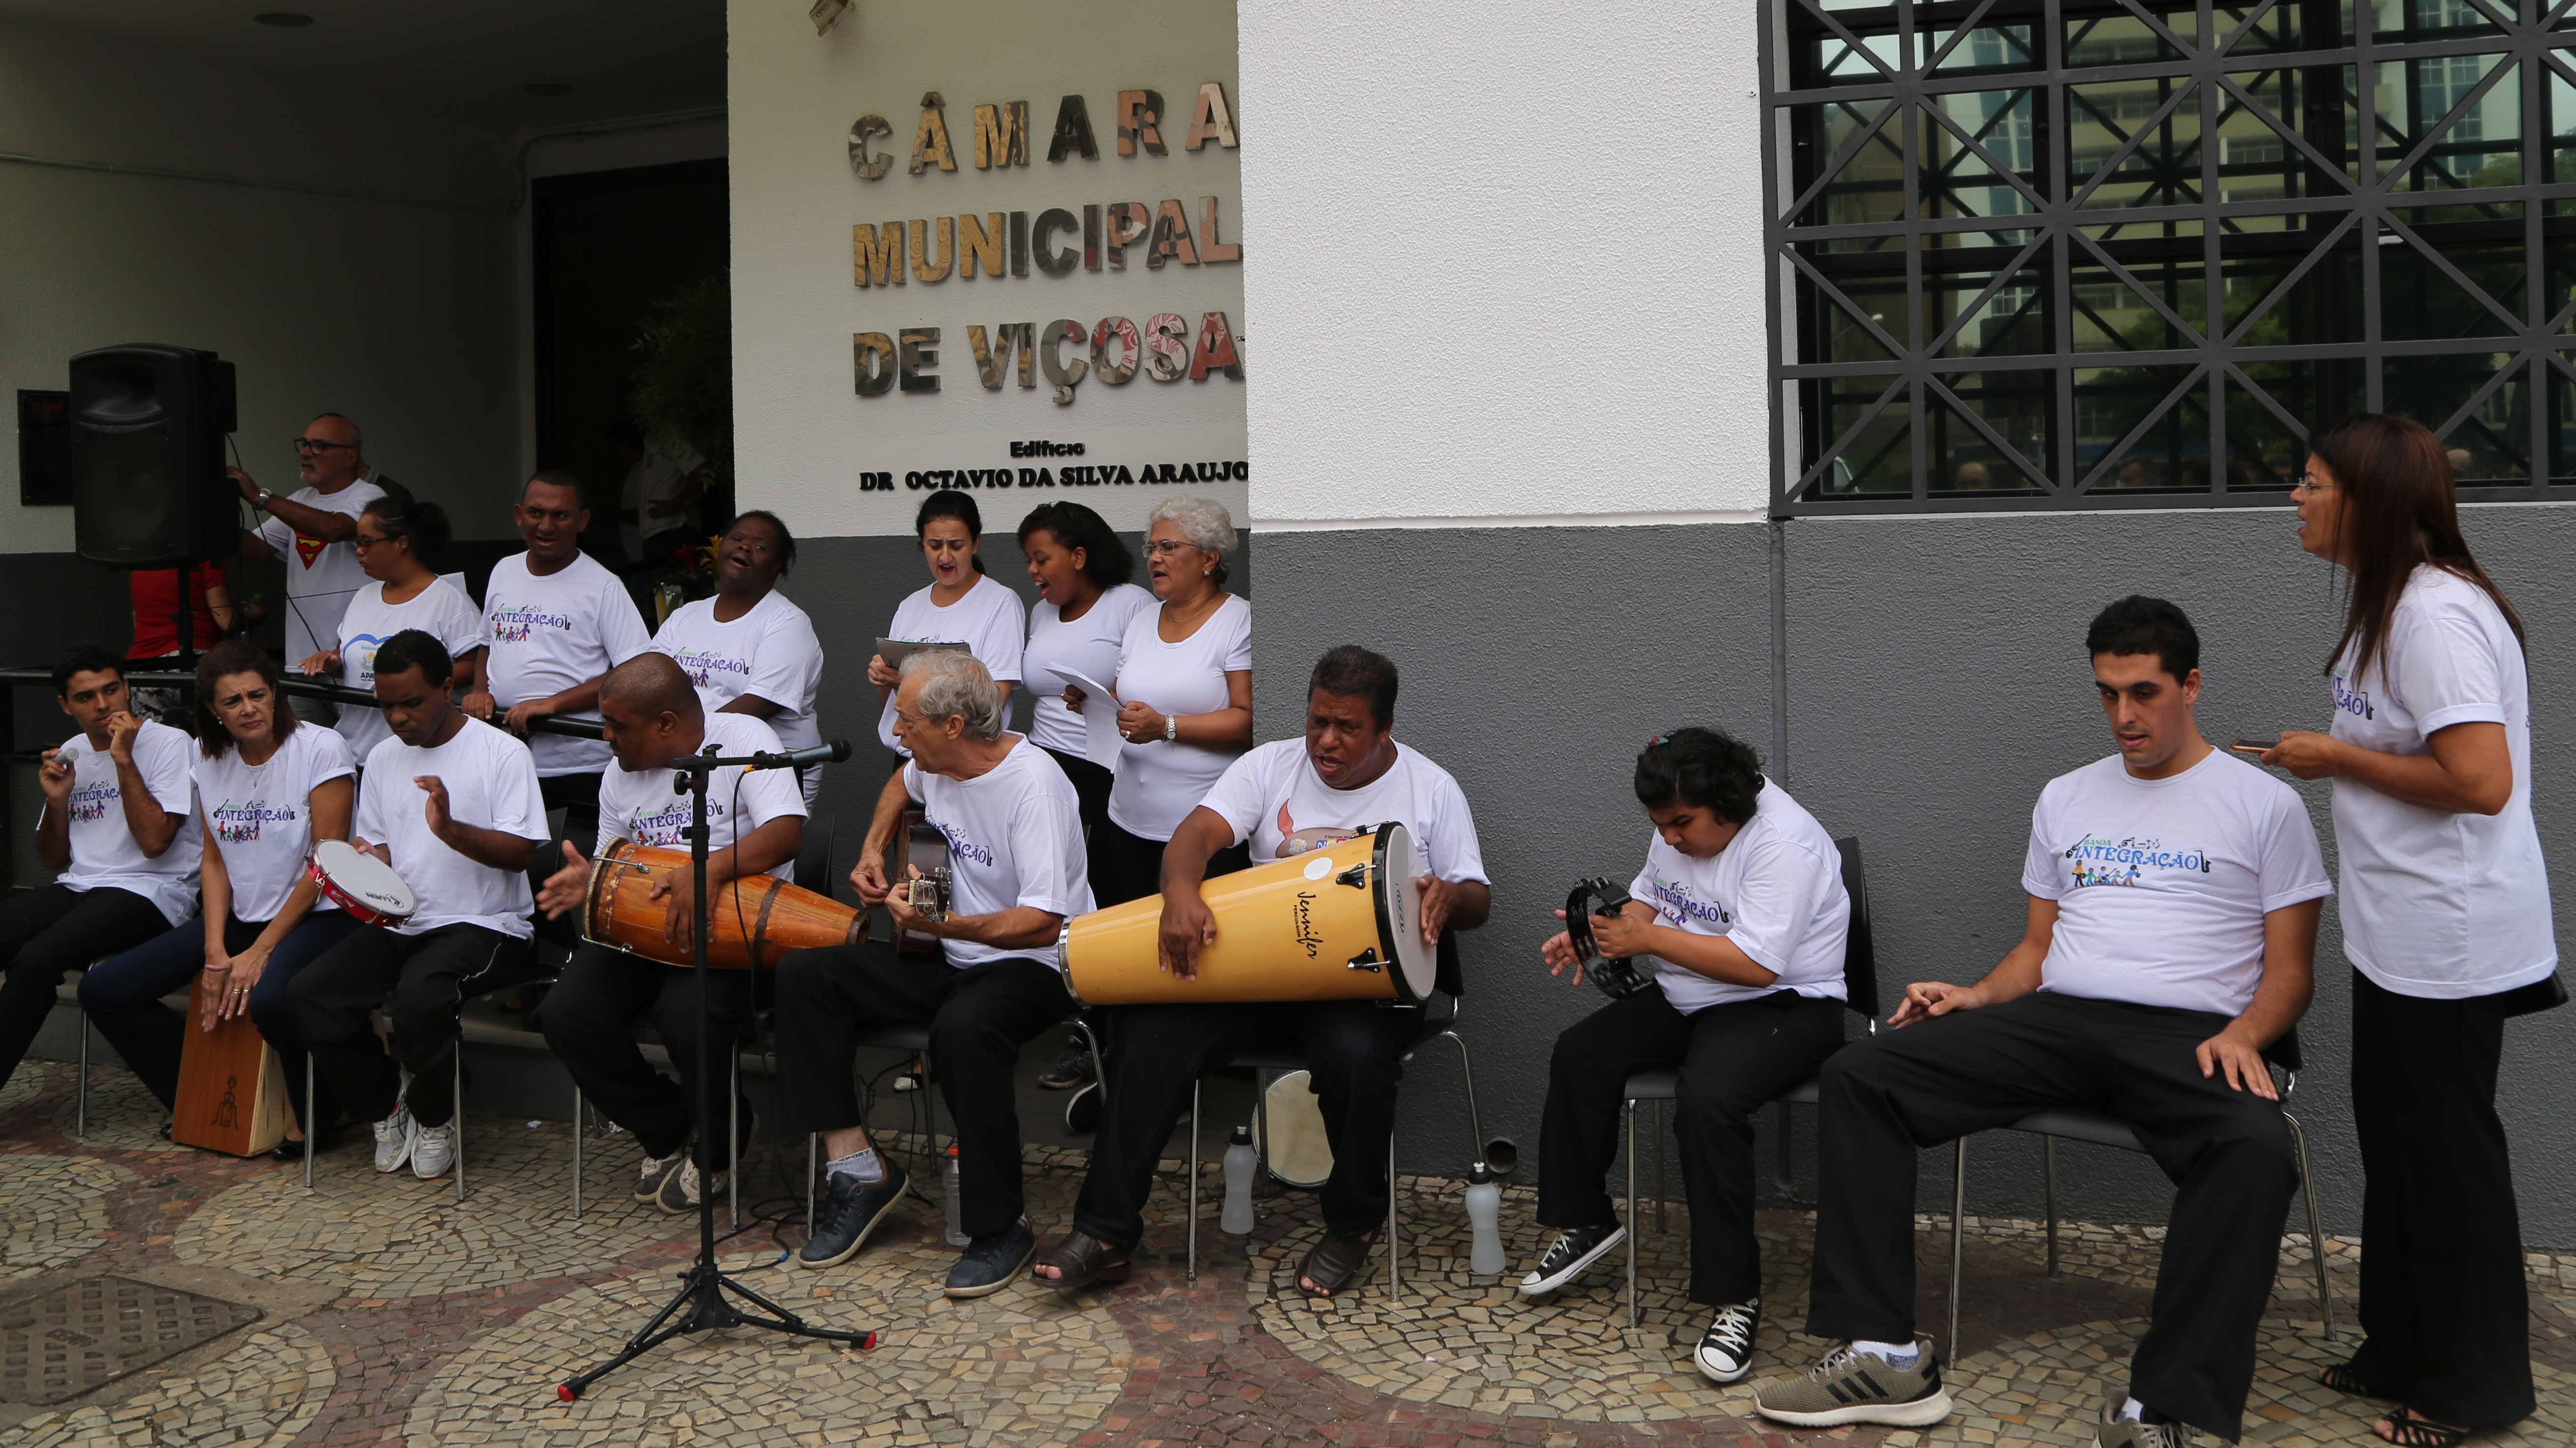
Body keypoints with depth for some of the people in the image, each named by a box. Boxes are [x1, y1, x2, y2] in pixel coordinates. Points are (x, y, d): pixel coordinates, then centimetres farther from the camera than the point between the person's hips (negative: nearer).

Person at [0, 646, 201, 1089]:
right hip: (77, 888, 6)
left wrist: (123, 759, -14)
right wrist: (57, 801, 1)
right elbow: (54, 862, 20)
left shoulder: (169, 744, -3)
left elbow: (154, 841, -14)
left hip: (148, 892, -6)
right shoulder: (72, 754, 16)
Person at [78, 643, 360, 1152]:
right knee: (102, 991, -3)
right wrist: (215, 952, -6)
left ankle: (313, 1116, -8)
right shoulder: (209, 759, 6)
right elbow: (215, 859, 9)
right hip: (239, 917, 7)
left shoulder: (322, 748, -12)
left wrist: (262, 950, -15)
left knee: (269, 1000, -39)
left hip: (316, 915, -7)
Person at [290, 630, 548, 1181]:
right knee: (307, 995, -18)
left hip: (482, 925, -6)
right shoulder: (383, 757, 15)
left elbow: (521, 852, -12)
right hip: (396, 922, 6)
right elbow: (371, 842, 19)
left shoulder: (503, 753, -5)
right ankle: (386, 1106, 5)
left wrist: (451, 829, -28)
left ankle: (434, 1115, -4)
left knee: (419, 997, -35)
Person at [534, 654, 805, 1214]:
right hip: (645, 928, 6)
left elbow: (788, 832, -21)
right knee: (564, 1014, -17)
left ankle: (719, 1144, -1)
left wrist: (709, 870, -36)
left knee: (687, 1013, -34)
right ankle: (667, 1131, 7)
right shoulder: (621, 777, 12)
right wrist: (589, 882, -5)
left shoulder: (744, 740, -8)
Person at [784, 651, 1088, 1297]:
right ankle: (858, 1169, -7)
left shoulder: (1034, 785, -22)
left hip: (1034, 965, -8)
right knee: (803, 975, -8)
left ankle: (1001, 1226, -24)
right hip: (950, 956, 8)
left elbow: (1043, 924, -28)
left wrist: (943, 924, -34)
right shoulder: (935, 763, 3)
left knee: (963, 1027, -40)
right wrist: (873, 850, 16)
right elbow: (902, 784, 32)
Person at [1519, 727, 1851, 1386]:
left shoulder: (1783, 844, -23)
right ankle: (1584, 1222, 11)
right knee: (1579, 1052, -7)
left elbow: (1756, 963, -29)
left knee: (1707, 1101, -33)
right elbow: (1647, 900, 19)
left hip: (1781, 1006, -9)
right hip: (1684, 999, 9)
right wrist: (1597, 935, -3)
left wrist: (1650, 939, -24)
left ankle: (1733, 1297, -25)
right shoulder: (1678, 831, 6)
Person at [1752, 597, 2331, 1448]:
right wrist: (1977, 996, 4)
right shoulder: (2065, 799, 22)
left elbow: (2289, 970, 5)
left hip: (2188, 1032, -4)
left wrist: (2244, 1034, -16)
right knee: (1858, 1076, -17)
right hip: (2056, 1020, 4)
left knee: (2255, 1150, -39)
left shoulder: (2264, 805, 8)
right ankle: (1885, 1356, -21)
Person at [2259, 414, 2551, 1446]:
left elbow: (2480, 781, -28)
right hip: (2401, 934, 10)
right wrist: (2327, 759, 8)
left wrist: (2340, 759, -18)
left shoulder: (2438, 615, -22)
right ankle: (2403, 1354, 31)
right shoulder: (2390, 604, 12)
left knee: (2447, 1149, 2)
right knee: (2393, 1138, 18)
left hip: (2450, 942, -10)